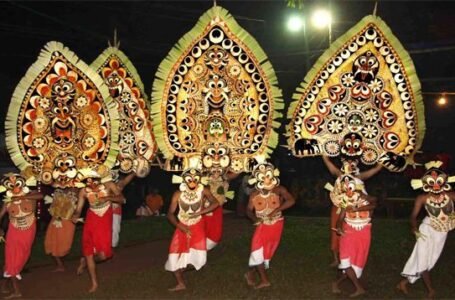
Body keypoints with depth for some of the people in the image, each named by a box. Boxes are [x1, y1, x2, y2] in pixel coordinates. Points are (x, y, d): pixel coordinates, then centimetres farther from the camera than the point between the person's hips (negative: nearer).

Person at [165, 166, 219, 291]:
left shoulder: (203, 191, -14)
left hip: (197, 226, -1)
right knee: (175, 255, -6)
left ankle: (186, 265, 25)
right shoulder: (178, 194, -13)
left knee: (198, 256, -11)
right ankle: (181, 284, 10)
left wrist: (199, 213, -26)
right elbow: (170, 213, -10)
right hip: (182, 227, 1)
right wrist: (180, 226, -22)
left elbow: (215, 203, -20)